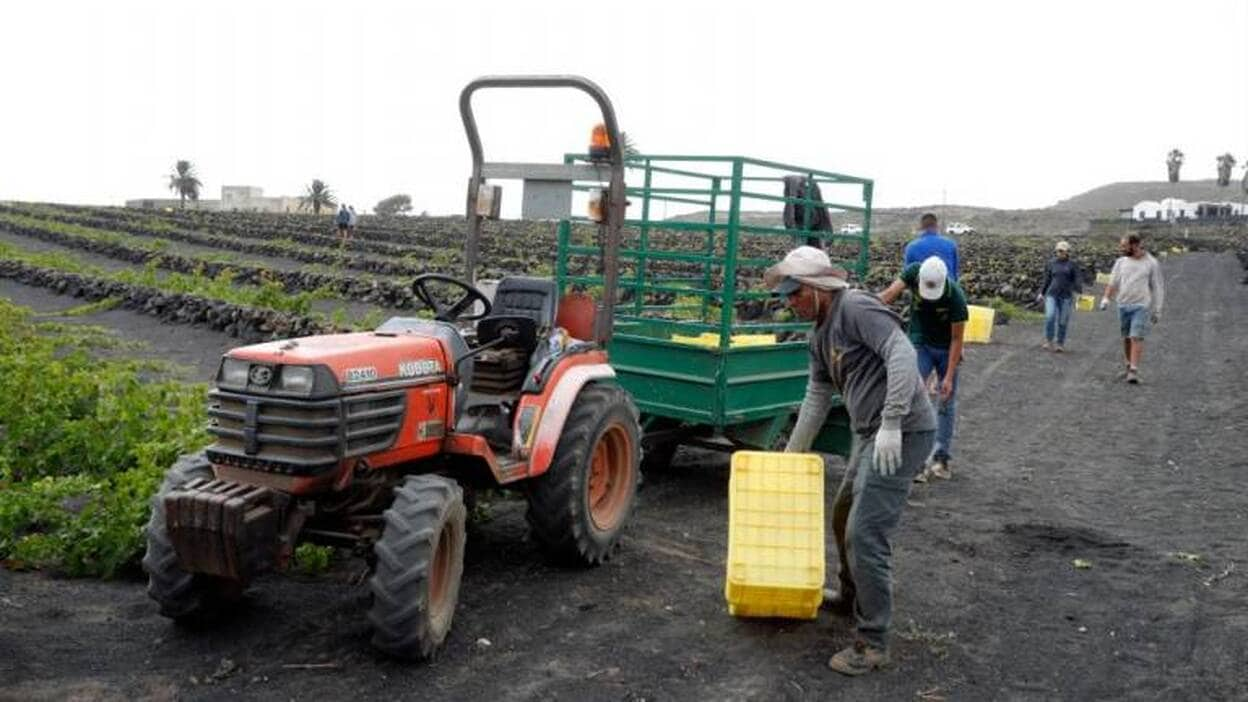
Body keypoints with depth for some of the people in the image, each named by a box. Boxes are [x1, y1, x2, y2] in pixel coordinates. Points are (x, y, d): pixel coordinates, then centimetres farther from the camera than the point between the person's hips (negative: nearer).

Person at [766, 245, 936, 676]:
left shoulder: (857, 309, -14)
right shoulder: (820, 335, 15)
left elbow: (903, 355, -26)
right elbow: (817, 397, 24)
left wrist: (891, 424, -30)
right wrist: (793, 453, 27)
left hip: (901, 435, -10)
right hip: (870, 434, 10)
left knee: (866, 534, -11)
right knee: (844, 518, 23)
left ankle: (873, 643, -1)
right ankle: (851, 597, 44)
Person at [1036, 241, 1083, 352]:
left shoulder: (1072, 265, 2)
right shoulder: (1051, 263, 8)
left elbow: (1077, 280, -1)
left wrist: (1079, 292, -16)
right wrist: (1042, 293, 13)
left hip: (1066, 296, -1)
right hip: (1052, 294, 1)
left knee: (1063, 321, 1)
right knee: (1050, 317, -15)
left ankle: (1060, 343, 12)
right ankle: (1048, 341, -4)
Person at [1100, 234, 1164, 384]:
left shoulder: (1151, 263, -3)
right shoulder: (1121, 262, 7)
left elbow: (1158, 288, 0)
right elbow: (1113, 282, 8)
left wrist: (1157, 310, -1)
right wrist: (1106, 297, -10)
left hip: (1142, 306, -4)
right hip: (1123, 305, 4)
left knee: (1136, 337, -13)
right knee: (1126, 338, 10)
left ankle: (1134, 371, -16)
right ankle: (1129, 367, 24)